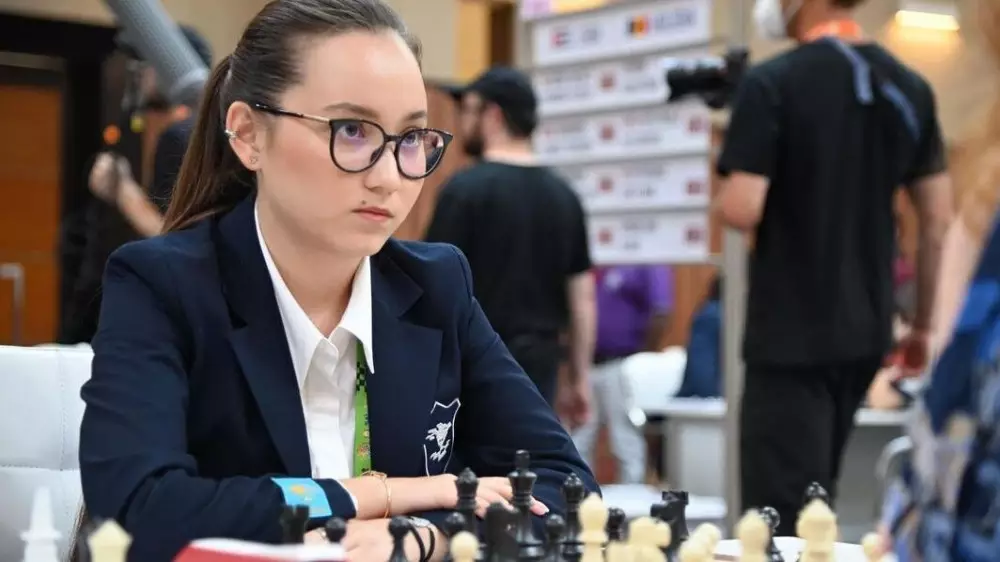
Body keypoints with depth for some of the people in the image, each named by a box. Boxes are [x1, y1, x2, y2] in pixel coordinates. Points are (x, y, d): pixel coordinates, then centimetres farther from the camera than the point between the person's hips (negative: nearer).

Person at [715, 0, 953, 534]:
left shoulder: (771, 83, -13)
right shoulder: (910, 88, 5)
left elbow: (742, 209, -20)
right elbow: (938, 220, 7)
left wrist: (721, 193, 3)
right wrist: (924, 324, 16)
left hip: (790, 333, -7)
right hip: (866, 330, 7)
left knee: (782, 519, -3)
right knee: (813, 507, 20)